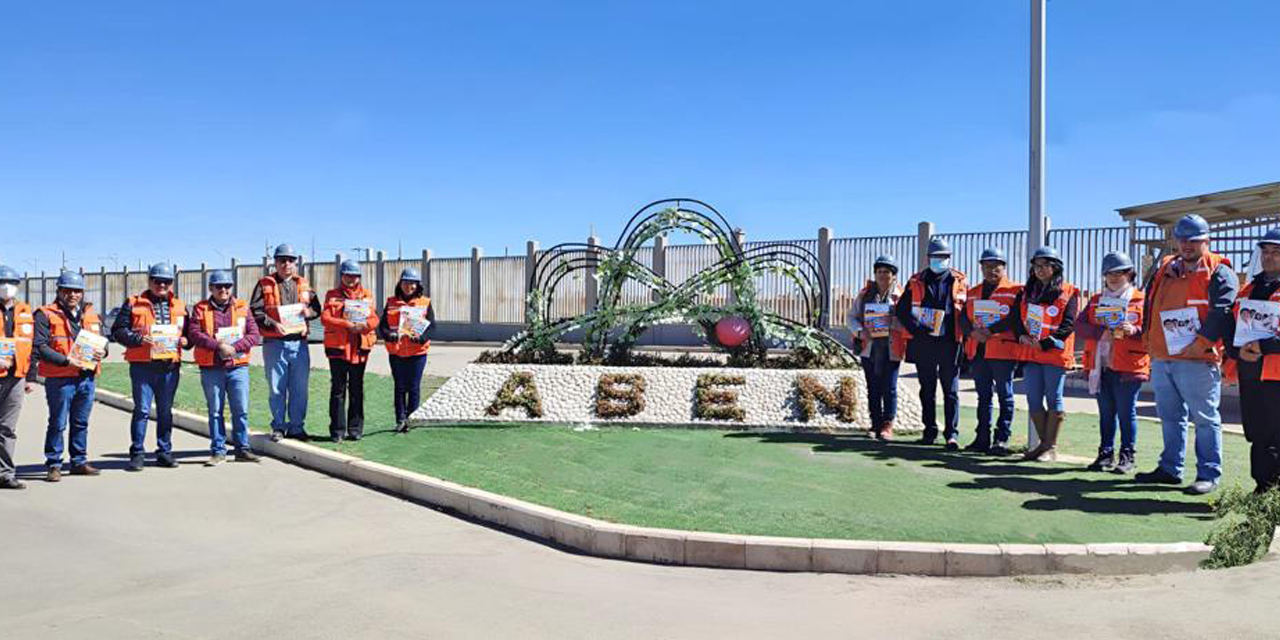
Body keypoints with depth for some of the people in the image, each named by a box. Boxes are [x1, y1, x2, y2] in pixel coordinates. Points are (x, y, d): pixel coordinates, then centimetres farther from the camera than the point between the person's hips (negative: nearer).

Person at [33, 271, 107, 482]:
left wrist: (102, 352, -2)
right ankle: (53, 465, 10)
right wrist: (66, 361, -21)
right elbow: (40, 346, -11)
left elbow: (102, 340, 21)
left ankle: (79, 462, 23)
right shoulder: (46, 315, -3)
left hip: (87, 377, 5)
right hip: (60, 378, -5)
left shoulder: (91, 315, 14)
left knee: (81, 423, 13)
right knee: (58, 423, 0)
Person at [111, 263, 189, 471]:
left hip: (170, 366, 3)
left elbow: (189, 332, 20)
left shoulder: (179, 306, 15)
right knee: (142, 409, -3)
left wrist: (184, 340, -1)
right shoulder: (133, 304, 5)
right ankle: (137, 453, 6)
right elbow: (118, 331, -1)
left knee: (166, 410, 10)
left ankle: (165, 451, 17)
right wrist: (139, 339, -15)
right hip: (142, 365, -3)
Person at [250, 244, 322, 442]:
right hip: (274, 343, -3)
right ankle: (278, 427, 14)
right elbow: (255, 311, -4)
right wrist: (273, 324, -17)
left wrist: (307, 311, -6)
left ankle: (296, 427, 16)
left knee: (300, 388, 6)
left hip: (299, 342, 3)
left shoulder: (303, 284, 15)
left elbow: (316, 308, 15)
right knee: (276, 388, 2)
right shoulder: (265, 285, 4)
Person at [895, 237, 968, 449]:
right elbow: (901, 310, 5)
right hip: (923, 343, 2)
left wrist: (963, 335, -7)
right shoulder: (917, 282, 9)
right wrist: (917, 329, -8)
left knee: (951, 390, -3)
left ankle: (952, 434, -2)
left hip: (949, 344, -2)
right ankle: (929, 431, 18)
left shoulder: (959, 282, 7)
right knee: (927, 390, 10)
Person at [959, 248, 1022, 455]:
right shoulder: (973, 293, 16)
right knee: (983, 397, 12)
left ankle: (1002, 440, 2)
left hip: (1003, 351, -6)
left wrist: (990, 331, -19)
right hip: (977, 351, 6)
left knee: (1005, 396, -1)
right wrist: (973, 332, -13)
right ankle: (982, 439, 17)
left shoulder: (1015, 291, -1)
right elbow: (963, 319, 7)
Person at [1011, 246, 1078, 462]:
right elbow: (1017, 317, 12)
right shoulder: (1027, 291, 15)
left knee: (1053, 399, -1)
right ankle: (1044, 443, 19)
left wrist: (1046, 343, -17)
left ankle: (1051, 447, 5)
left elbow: (1068, 324, -10)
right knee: (1034, 400, 7)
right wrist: (1022, 335, -7)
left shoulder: (1069, 292, -2)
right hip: (1030, 354, 6)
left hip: (1055, 353, -6)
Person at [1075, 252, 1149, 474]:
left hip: (1127, 366, -4)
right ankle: (1106, 454, 20)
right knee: (1106, 412, 12)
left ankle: (1128, 456, 10)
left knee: (1126, 412, 1)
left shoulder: (1141, 300, 1)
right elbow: (1079, 326, 3)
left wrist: (1134, 330, -23)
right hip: (1099, 365, 5)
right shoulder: (1096, 300, 14)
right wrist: (1101, 332, -13)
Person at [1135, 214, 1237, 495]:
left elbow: (1222, 312, -15)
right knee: (1170, 417, 15)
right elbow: (1150, 305, 23)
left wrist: (1202, 342, -21)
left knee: (1205, 418, -2)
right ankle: (1170, 469, 25)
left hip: (1197, 359, -7)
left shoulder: (1218, 272, -4)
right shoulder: (1164, 270, 16)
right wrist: (1149, 338, 14)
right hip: (1161, 359, 7)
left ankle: (1208, 474, 4)